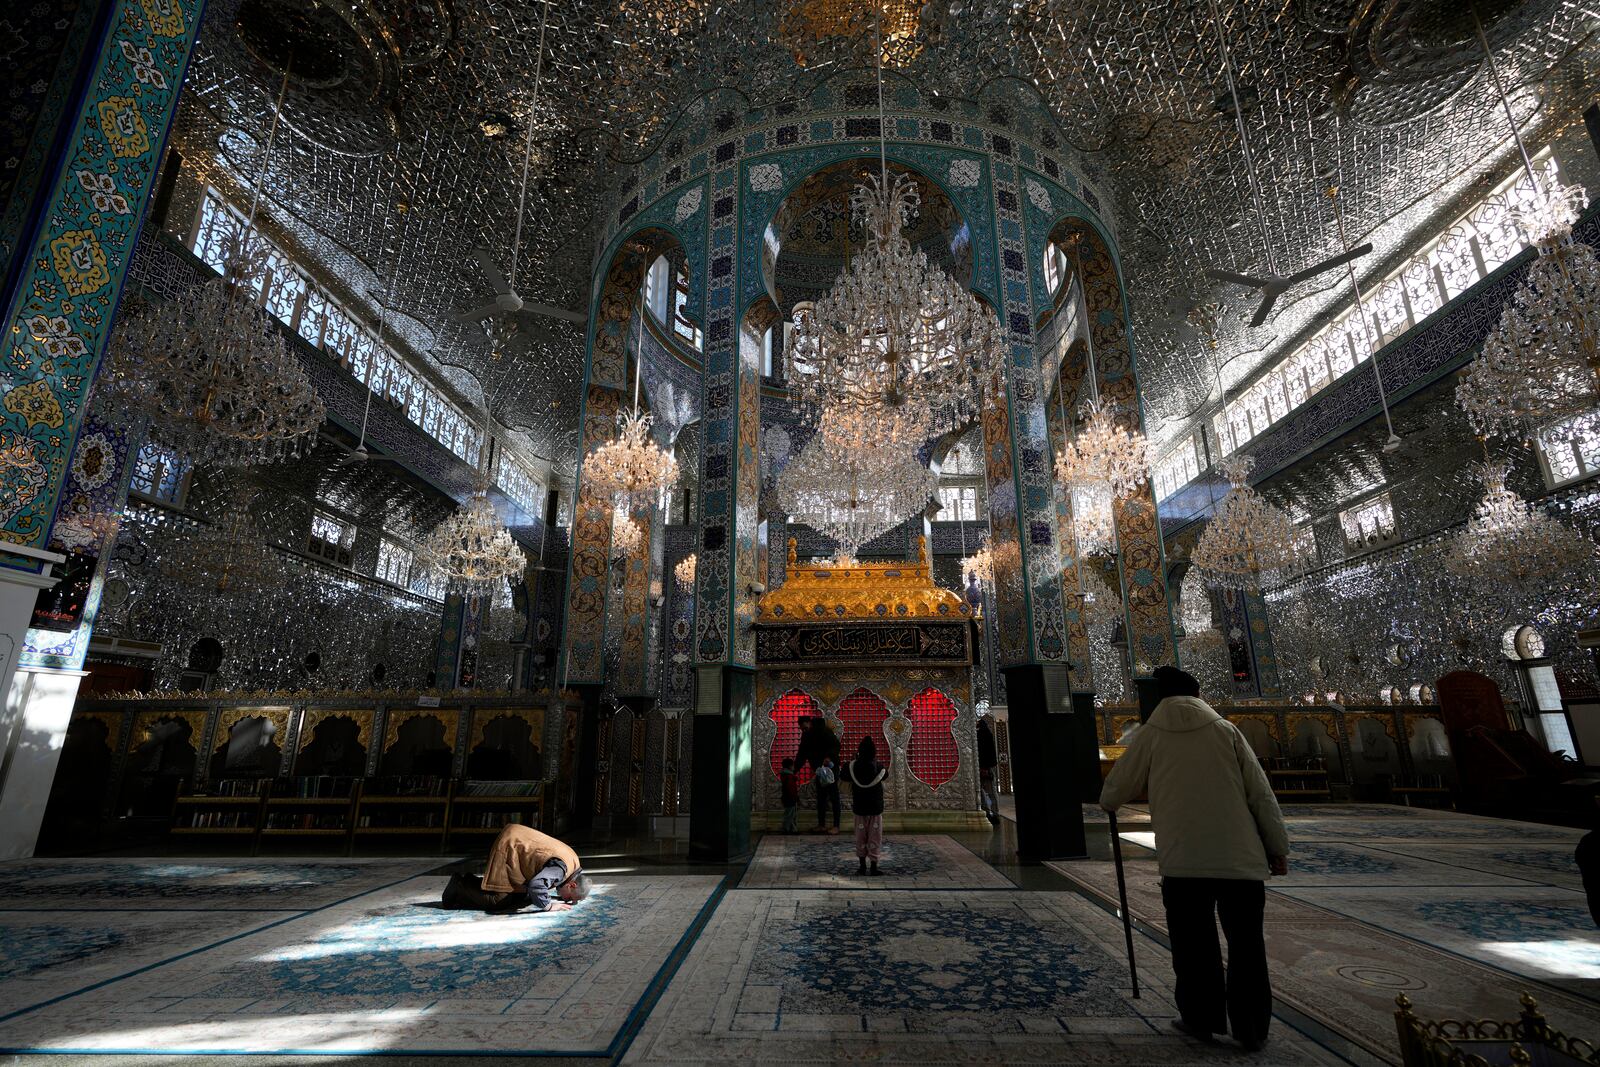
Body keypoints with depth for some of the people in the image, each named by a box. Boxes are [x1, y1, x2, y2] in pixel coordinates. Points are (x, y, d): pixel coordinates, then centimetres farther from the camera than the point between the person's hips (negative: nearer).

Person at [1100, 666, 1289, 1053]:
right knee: (1246, 944, 15)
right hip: (1241, 858, 2)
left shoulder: (1152, 734, 3)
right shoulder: (1226, 730, 5)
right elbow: (1261, 793, 4)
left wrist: (1108, 802, 31)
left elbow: (1115, 789, 8)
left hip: (1183, 860, -1)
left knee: (1194, 945, 13)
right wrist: (1278, 848, 12)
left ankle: (1200, 1019, 23)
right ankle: (1251, 1028, 21)